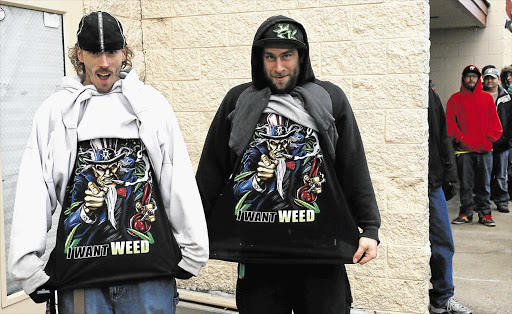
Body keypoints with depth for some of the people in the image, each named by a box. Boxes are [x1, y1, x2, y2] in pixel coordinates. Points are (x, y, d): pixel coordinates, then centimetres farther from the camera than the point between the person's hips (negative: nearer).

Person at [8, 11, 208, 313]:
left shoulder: (152, 103, 8)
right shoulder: (56, 110, 8)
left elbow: (181, 184, 6)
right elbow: (33, 194, 5)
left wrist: (193, 253, 4)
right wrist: (29, 266, -1)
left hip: (151, 273, 0)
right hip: (79, 277, 1)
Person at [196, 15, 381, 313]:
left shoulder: (330, 98, 7)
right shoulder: (239, 101, 9)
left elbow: (355, 170, 6)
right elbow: (211, 172, 11)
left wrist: (370, 228, -1)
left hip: (321, 253, 0)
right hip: (256, 252, 1)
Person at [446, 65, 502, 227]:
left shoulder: (487, 98, 10)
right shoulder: (455, 99, 7)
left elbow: (494, 122, 8)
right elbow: (450, 122, 2)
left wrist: (489, 139, -5)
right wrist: (459, 138, -10)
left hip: (484, 148, 1)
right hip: (463, 149, -1)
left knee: (484, 184, 5)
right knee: (465, 184, 3)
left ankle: (485, 213, 13)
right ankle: (466, 212, 12)